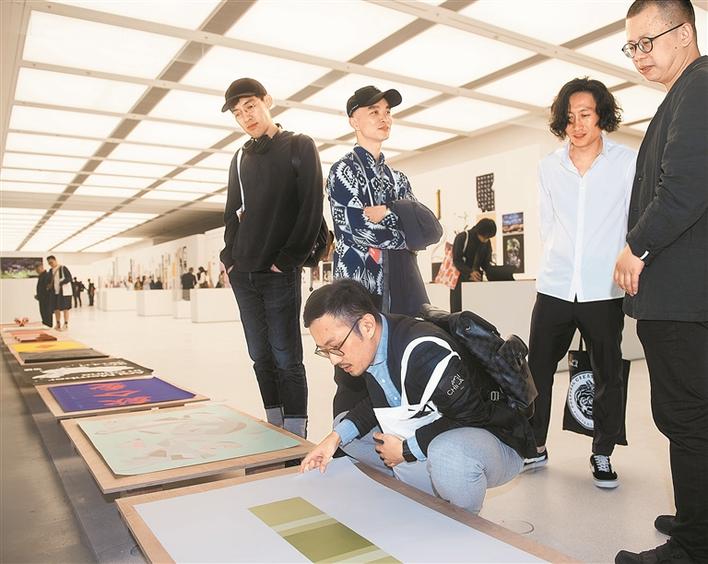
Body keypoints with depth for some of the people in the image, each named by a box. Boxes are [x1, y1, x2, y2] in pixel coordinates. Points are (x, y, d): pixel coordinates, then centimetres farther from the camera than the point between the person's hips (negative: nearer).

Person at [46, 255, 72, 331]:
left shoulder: (63, 268, -8)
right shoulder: (51, 270, 12)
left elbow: (69, 278, -11)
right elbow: (51, 280, 20)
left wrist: (62, 282, -22)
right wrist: (50, 286, 1)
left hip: (64, 291, -6)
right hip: (55, 292, 6)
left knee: (65, 308, -2)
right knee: (56, 308, 8)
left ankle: (66, 324, 4)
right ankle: (58, 324, 17)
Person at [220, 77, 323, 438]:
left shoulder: (299, 147, 0)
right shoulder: (241, 158, 17)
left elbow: (311, 208, -8)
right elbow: (232, 213, 19)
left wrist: (289, 259, -13)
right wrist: (230, 257, 7)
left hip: (279, 273, -6)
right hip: (243, 274, 6)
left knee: (286, 358, -4)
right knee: (261, 357, 9)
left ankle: (296, 438, 4)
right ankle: (275, 431, 20)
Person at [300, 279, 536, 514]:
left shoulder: (424, 351, -33)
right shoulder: (369, 346, -6)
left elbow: (470, 418, -28)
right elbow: (378, 401, 11)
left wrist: (406, 450, -20)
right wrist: (336, 437, -3)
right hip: (429, 439, 8)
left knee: (449, 454, -42)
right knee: (346, 431, 5)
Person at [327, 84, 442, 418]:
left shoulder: (398, 178, 21)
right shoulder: (344, 170, 2)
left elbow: (431, 229, 5)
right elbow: (360, 230, -13)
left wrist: (387, 213, -11)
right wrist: (407, 233, 0)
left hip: (401, 292, 6)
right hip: (359, 291, -6)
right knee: (355, 385, -2)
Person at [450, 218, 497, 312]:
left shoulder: (487, 243, 5)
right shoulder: (462, 237, -13)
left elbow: (485, 262, 8)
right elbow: (456, 260, -16)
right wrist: (470, 272, -29)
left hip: (476, 280, 5)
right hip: (460, 279, -5)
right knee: (458, 310, -6)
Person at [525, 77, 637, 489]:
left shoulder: (629, 161, 1)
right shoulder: (549, 167, 9)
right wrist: (556, 262, 9)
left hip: (605, 291, -2)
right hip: (554, 288, 2)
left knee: (609, 376, 7)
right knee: (537, 369, 5)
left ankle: (603, 455, 24)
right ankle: (535, 446, 22)